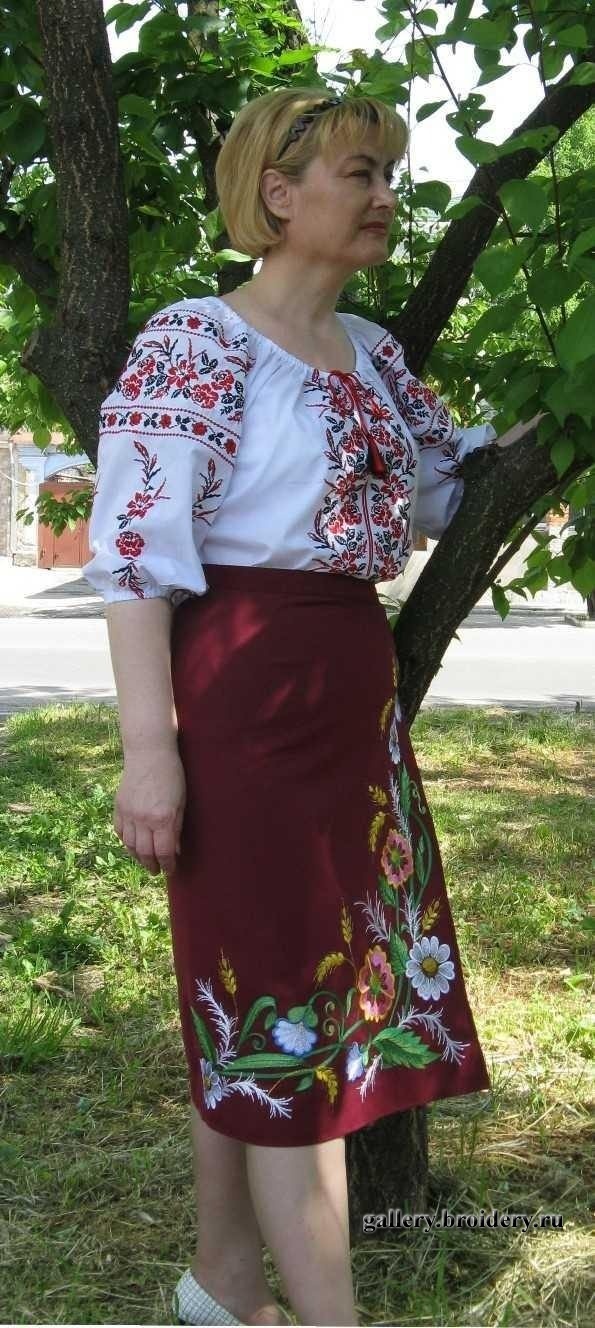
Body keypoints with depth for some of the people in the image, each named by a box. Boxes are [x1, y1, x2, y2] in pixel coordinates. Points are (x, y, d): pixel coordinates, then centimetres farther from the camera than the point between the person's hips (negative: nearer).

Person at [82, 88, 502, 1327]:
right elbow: (135, 552, -15)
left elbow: (457, 479, 27)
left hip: (359, 690, 8)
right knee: (281, 996, -3)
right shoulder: (192, 344, -10)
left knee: (254, 996, 15)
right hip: (244, 691, -8)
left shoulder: (373, 351, 14)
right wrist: (149, 746, -20)